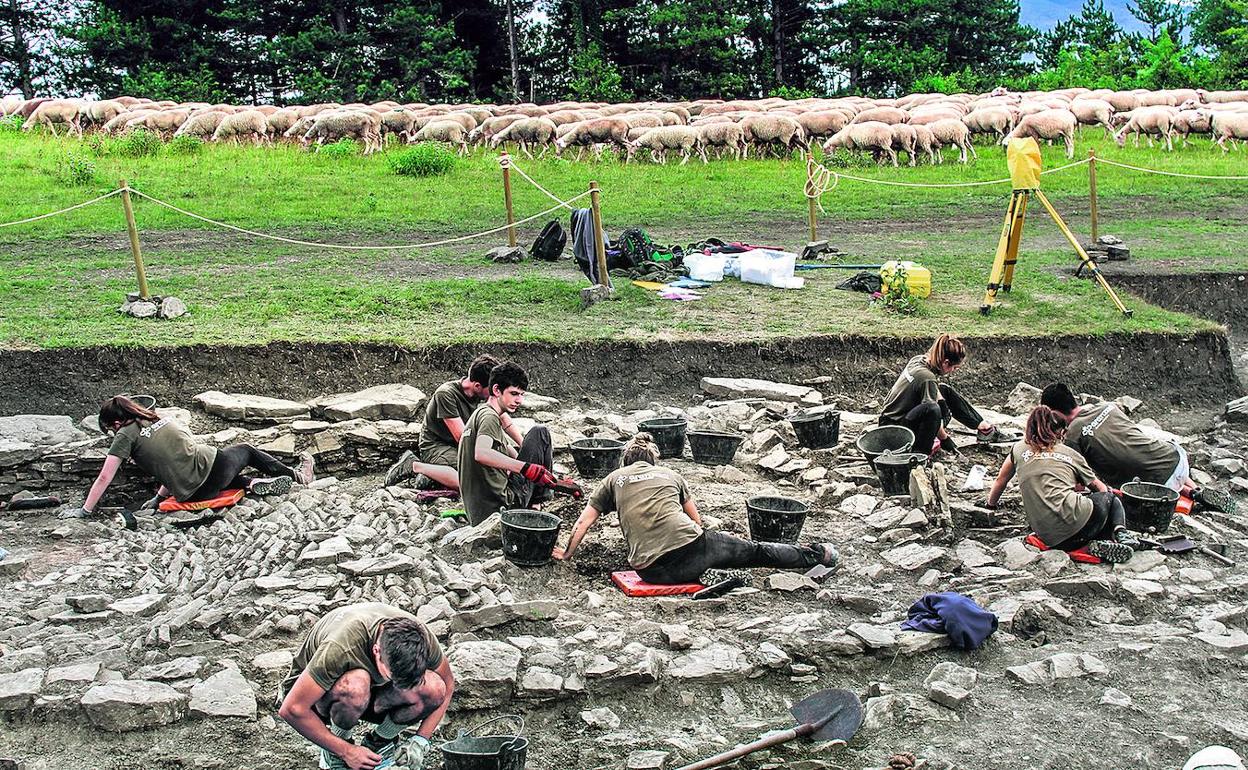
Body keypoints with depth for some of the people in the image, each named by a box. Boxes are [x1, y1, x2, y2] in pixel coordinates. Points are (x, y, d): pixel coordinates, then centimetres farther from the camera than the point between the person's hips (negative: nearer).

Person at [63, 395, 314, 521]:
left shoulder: (126, 435, 2)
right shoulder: (163, 419, 15)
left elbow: (104, 478, 0)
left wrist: (84, 510, 10)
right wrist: (160, 495, 25)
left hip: (193, 493, -2)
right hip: (212, 461, 3)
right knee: (246, 450, 33)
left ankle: (256, 483, 9)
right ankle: (297, 474, 33)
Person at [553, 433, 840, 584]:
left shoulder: (614, 478, 19)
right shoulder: (670, 474, 23)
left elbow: (583, 522, 21)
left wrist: (566, 553, 35)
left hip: (652, 570, -1)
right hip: (690, 545, 1)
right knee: (754, 551, 18)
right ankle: (814, 555, 27)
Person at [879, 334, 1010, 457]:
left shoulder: (918, 359, -3)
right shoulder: (927, 377, -28)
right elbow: (932, 413, -22)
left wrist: (943, 403, 6)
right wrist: (945, 438, -9)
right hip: (892, 428, -10)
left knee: (946, 391, 14)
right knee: (931, 410, -37)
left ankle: (983, 426, 22)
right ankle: (920, 454, -20)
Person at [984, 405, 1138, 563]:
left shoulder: (1019, 450, 16)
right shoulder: (1071, 454, 14)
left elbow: (1001, 480, 29)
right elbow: (1099, 487, 24)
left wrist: (990, 504, 47)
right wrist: (1109, 491, 47)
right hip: (1075, 519, -2)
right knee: (1111, 497, 32)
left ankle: (1098, 544, -2)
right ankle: (1120, 531, 0)